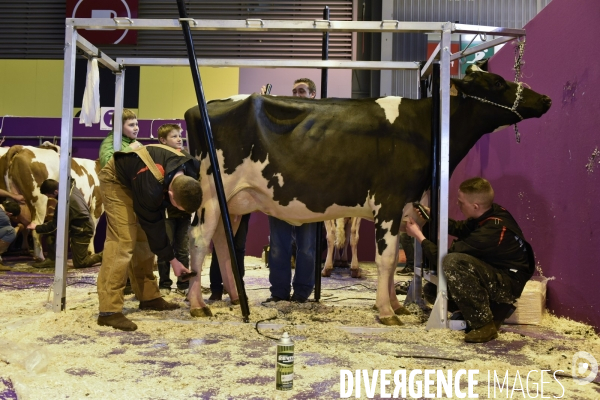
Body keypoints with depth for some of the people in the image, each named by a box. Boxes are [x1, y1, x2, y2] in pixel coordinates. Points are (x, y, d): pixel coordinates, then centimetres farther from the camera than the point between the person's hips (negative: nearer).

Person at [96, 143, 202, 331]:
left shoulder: (192, 169, -23)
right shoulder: (150, 189, -41)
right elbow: (154, 226, -25)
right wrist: (172, 260, -14)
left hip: (137, 174, 7)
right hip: (116, 180, -7)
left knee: (144, 238, 7)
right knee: (122, 240, -18)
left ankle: (149, 297, 18)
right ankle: (109, 310, -16)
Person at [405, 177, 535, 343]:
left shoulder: (489, 233, -30)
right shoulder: (492, 212, -5)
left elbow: (442, 256, -23)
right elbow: (461, 229, 12)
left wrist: (419, 236, -10)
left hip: (508, 284, -9)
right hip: (498, 271, 9)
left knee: (453, 262, -32)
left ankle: (484, 325, -18)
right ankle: (496, 308, 13)